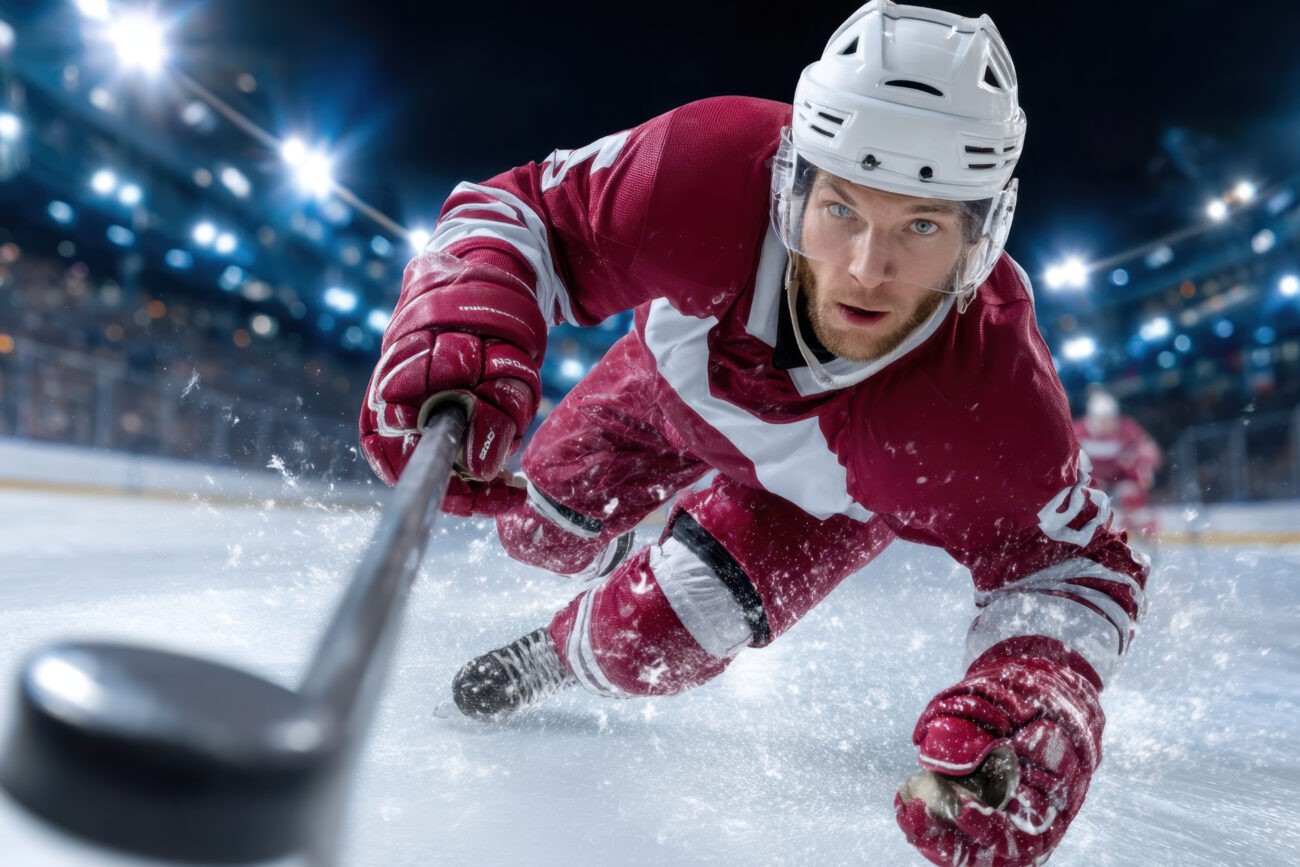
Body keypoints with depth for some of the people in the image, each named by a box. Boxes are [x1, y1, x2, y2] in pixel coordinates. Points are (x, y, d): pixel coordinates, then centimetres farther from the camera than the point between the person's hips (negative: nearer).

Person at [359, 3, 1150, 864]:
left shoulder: (992, 407, -42)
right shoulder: (714, 172, -43)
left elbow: (1075, 563, -25)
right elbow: (521, 213, -28)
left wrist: (1040, 688, -46)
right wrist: (463, 325, -49)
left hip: (832, 488, -2)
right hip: (677, 381, 3)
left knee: (644, 644, -10)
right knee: (544, 524, 21)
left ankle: (562, 655, 31)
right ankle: (620, 565, 61)